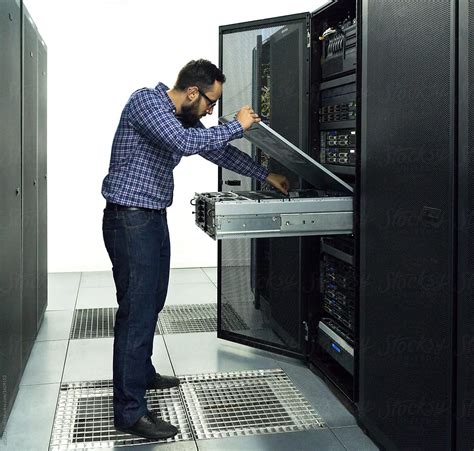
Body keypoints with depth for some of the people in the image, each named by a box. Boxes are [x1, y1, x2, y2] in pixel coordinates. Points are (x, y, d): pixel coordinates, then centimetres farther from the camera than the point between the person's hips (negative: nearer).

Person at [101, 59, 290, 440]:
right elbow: (185, 143, -28)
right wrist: (237, 126, -17)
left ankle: (142, 374, 37)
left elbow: (217, 151, 22)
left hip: (155, 219, 9)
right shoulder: (146, 101, -14)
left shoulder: (184, 119, 12)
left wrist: (267, 176, 24)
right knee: (137, 310, -10)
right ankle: (130, 411, -3)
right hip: (129, 219, -9)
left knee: (152, 303, 19)